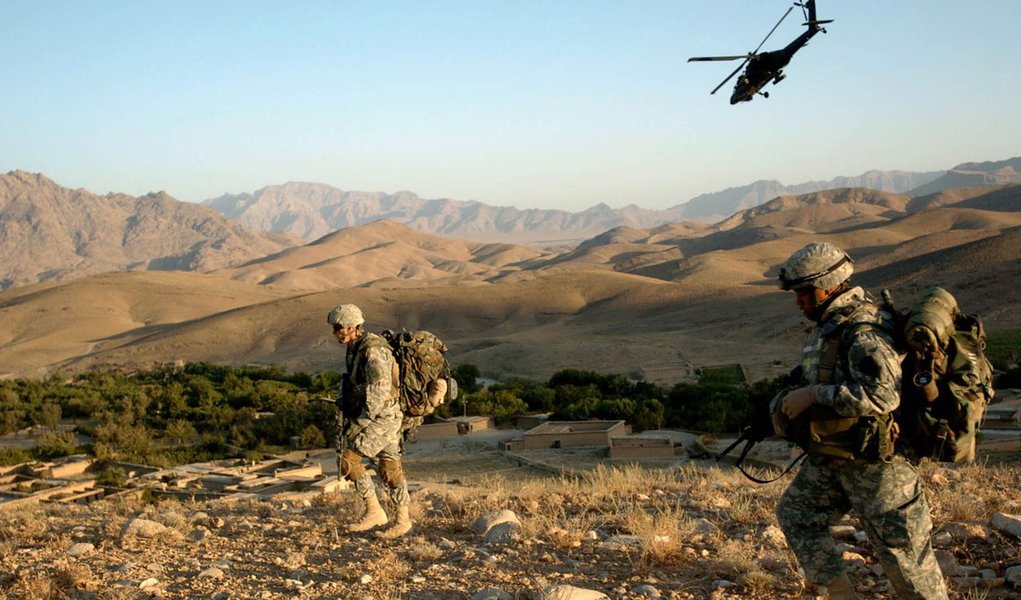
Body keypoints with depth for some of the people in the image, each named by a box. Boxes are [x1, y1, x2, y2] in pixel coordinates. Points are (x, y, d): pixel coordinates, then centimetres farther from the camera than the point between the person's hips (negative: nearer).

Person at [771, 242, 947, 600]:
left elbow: (882, 395, -34)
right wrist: (792, 397, 7)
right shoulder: (830, 323, 8)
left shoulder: (864, 330, -23)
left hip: (873, 459, -10)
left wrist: (814, 394, -28)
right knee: (795, 515, 14)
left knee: (899, 546, 0)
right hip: (831, 456, 10)